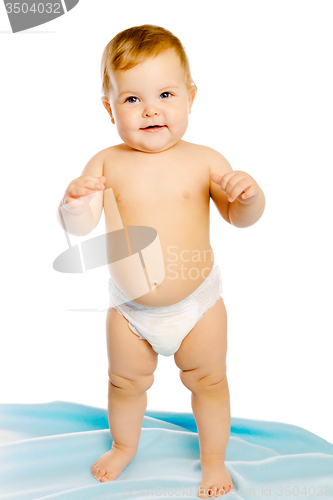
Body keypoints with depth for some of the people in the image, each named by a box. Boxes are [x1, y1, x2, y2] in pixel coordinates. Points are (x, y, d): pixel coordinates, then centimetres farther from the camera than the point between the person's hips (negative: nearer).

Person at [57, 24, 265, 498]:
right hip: (129, 308, 2)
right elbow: (81, 227, -13)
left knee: (208, 382, 17)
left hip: (197, 302, -1)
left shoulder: (204, 161, -12)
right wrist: (75, 201, -34)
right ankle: (124, 445, 53)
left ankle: (213, 456, 46)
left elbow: (240, 218, -8)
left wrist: (249, 195, -30)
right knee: (126, 383, 22)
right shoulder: (107, 164, -10)